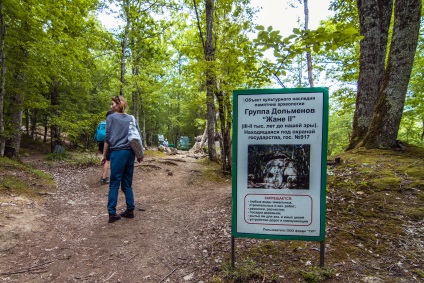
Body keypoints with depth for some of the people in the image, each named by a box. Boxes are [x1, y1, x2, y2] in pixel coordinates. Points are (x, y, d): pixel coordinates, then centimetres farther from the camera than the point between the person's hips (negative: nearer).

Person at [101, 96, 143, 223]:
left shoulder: (111, 117, -1)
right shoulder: (131, 118, 11)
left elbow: (107, 138, -4)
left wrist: (104, 155, 2)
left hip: (117, 152, -4)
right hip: (130, 153, 4)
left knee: (114, 184, 0)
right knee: (127, 184, 12)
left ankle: (112, 213, 0)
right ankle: (130, 210, 14)